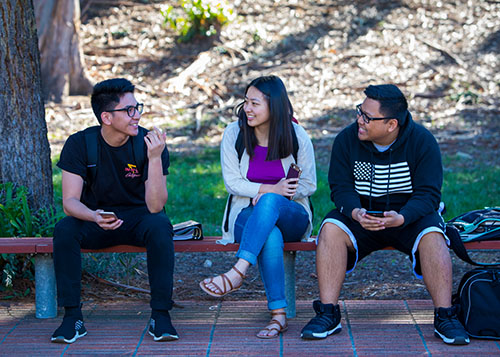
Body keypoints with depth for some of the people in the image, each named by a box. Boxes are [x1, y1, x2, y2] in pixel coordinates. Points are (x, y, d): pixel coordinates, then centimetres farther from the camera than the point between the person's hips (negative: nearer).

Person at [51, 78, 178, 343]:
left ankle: (160, 316, -25)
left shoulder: (150, 144, -14)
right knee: (64, 230, -30)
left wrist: (155, 159, -35)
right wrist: (95, 217, -40)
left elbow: (155, 206, -22)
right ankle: (72, 317, -19)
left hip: (138, 218, 0)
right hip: (95, 219, 1)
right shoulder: (79, 145, -12)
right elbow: (70, 201, -17)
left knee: (160, 226, -34)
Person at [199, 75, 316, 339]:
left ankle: (237, 273, -47)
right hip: (248, 217, 0)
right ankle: (278, 315, -38)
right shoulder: (234, 133, 0)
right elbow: (232, 183, -2)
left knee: (270, 202, -39)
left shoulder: (296, 136, -2)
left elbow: (309, 185, 3)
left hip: (292, 217, 0)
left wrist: (267, 195, -12)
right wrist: (272, 188, -18)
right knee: (270, 237, -38)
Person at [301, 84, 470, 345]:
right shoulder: (346, 140, -6)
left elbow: (428, 194, -14)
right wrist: (356, 213, -30)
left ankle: (445, 317, -24)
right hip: (361, 216, 2)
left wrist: (400, 218, -33)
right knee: (331, 229, -28)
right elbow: (341, 188, -6)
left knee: (433, 236, -33)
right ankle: (328, 314, -23)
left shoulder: (422, 141, -11)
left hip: (410, 217, -1)